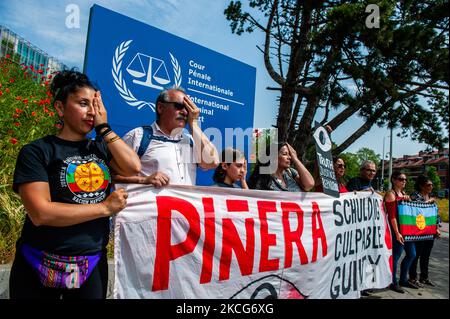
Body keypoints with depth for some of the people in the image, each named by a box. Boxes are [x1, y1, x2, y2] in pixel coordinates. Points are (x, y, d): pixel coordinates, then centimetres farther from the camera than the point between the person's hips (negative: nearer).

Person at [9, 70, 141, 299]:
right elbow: (40, 213, -20)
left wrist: (103, 128, -10)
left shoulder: (100, 147, 4)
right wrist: (105, 207, -17)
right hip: (41, 266, -3)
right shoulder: (36, 152, -10)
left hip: (93, 263, 3)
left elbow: (133, 168, -12)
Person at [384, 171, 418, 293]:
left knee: (411, 254, 14)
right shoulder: (391, 194, -11)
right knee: (396, 256, -2)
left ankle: (403, 280, 30)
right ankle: (393, 283, 12)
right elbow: (392, 215, -17)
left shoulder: (403, 193, 14)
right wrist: (397, 233, -21)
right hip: (396, 228, -9)